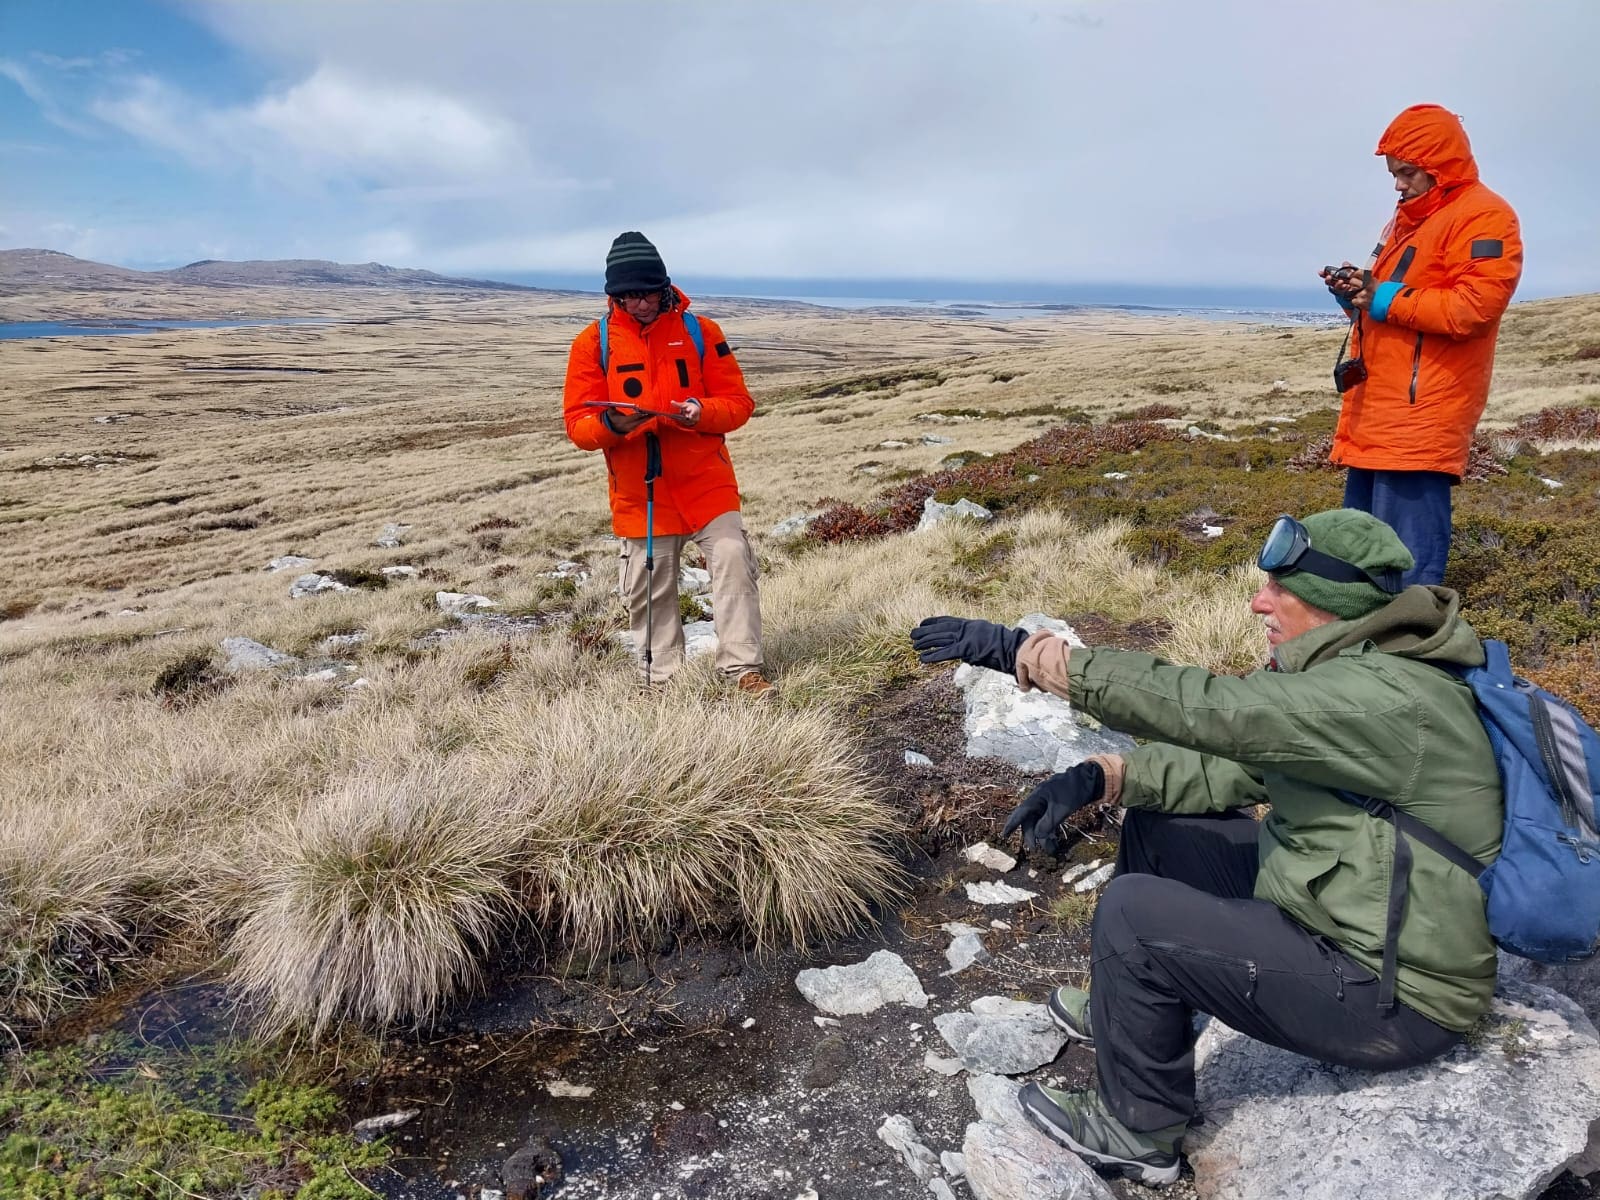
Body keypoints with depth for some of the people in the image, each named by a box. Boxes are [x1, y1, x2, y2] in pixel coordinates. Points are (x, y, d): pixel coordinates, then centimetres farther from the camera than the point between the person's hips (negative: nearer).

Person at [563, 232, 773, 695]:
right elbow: (577, 424, -2)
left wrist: (703, 412, -21)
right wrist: (611, 424, -24)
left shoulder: (700, 330, 1)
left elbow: (739, 403, 0)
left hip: (707, 484, 0)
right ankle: (661, 678, 24)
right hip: (638, 495, 1)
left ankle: (743, 668, 1)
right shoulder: (593, 342, 1)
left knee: (733, 563, -10)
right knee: (649, 589, 9)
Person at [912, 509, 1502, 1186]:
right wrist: (1096, 778, -10)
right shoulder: (1345, 674, 2)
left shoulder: (1386, 701, -29)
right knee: (1154, 825, 9)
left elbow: (1198, 707, -36)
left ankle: (1138, 1133, 5)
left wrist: (1026, 652, -35)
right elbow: (1227, 765, 4)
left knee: (1133, 914, -19)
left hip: (1394, 1000, -9)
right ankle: (1123, 1013, 28)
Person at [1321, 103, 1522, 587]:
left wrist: (1384, 299, -14)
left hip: (1420, 418, -9)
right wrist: (1354, 292, 6)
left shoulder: (1482, 217, -7)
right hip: (1376, 413, 9)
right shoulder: (1409, 217, 23)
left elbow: (1473, 307, -19)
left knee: (1406, 561, -10)